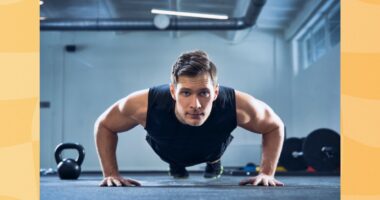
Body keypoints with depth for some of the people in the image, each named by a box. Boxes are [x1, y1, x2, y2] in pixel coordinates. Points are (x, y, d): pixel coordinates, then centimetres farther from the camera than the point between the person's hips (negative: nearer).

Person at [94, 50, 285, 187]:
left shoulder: (238, 106, -47)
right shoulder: (145, 105, -48)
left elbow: (275, 126, -23)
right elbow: (104, 126, -25)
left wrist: (267, 173, -28)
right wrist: (111, 174, -28)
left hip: (212, 150, 1)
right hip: (169, 153, 0)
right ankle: (175, 164, 60)